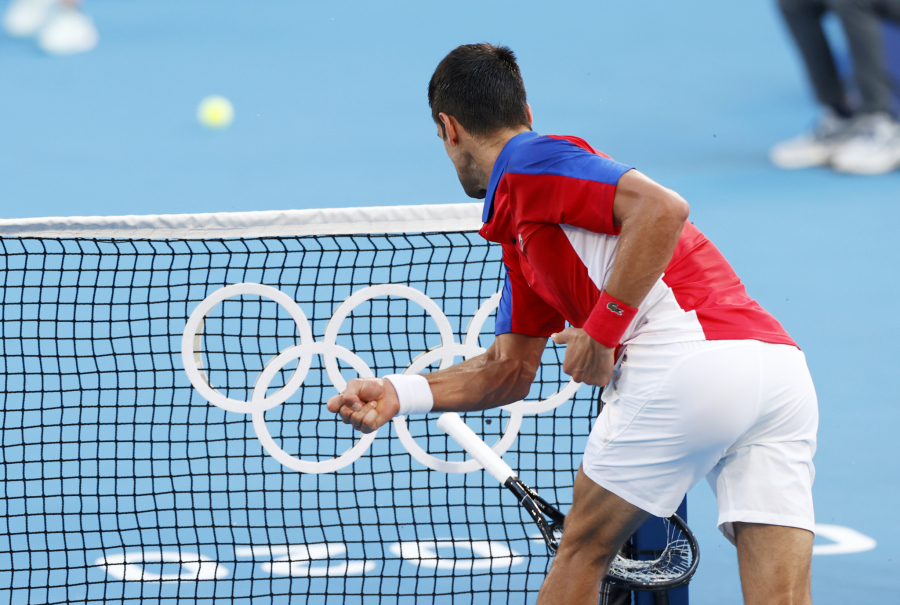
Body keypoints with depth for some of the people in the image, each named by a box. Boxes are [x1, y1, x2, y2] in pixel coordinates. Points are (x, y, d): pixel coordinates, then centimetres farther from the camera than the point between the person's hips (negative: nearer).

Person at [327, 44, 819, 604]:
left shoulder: (530, 162, 3)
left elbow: (664, 208, -12)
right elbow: (512, 369, 34)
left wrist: (601, 330, -9)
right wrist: (399, 393, 22)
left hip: (692, 361, -9)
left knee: (582, 551, 12)